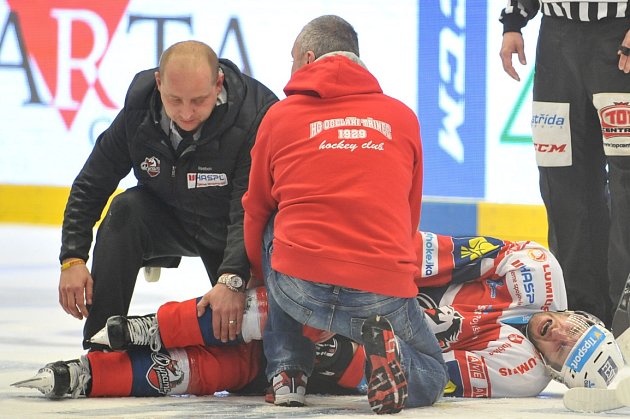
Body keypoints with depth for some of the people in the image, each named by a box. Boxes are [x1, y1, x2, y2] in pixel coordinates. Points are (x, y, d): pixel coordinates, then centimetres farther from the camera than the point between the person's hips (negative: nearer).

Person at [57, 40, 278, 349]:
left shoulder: (257, 114, -34)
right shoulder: (138, 111, -21)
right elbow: (90, 186, -10)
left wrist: (232, 280, -50)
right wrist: (73, 258, -18)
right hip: (168, 216, 2)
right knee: (126, 211, -27)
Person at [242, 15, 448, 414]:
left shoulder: (280, 116, 9)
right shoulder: (403, 117, 12)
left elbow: (255, 215, 20)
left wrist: (262, 276, 37)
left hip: (300, 288, 0)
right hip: (384, 296, 0)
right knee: (431, 376, 24)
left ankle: (287, 373, 23)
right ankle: (386, 348, -11)